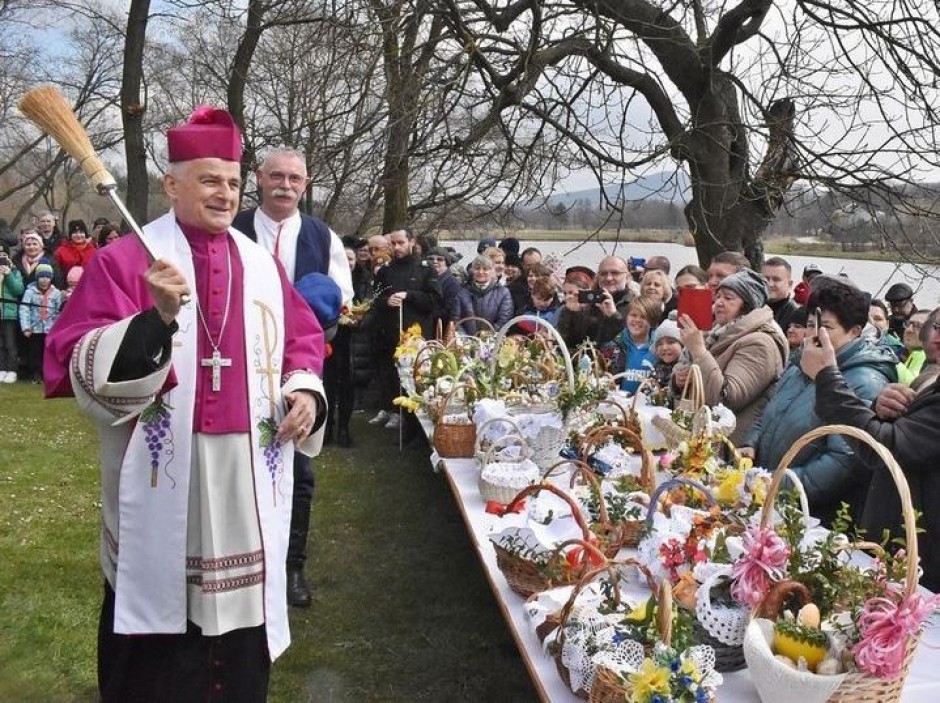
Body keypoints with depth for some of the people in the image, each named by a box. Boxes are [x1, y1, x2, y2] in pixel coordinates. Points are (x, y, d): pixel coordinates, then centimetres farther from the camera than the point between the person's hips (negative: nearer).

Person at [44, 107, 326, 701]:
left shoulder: (263, 265, 9)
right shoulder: (124, 261, -4)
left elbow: (303, 342, 18)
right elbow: (84, 372, -12)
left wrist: (305, 390, -2)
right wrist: (158, 316, -26)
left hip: (248, 491, 4)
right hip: (161, 489, -4)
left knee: (241, 655, 15)